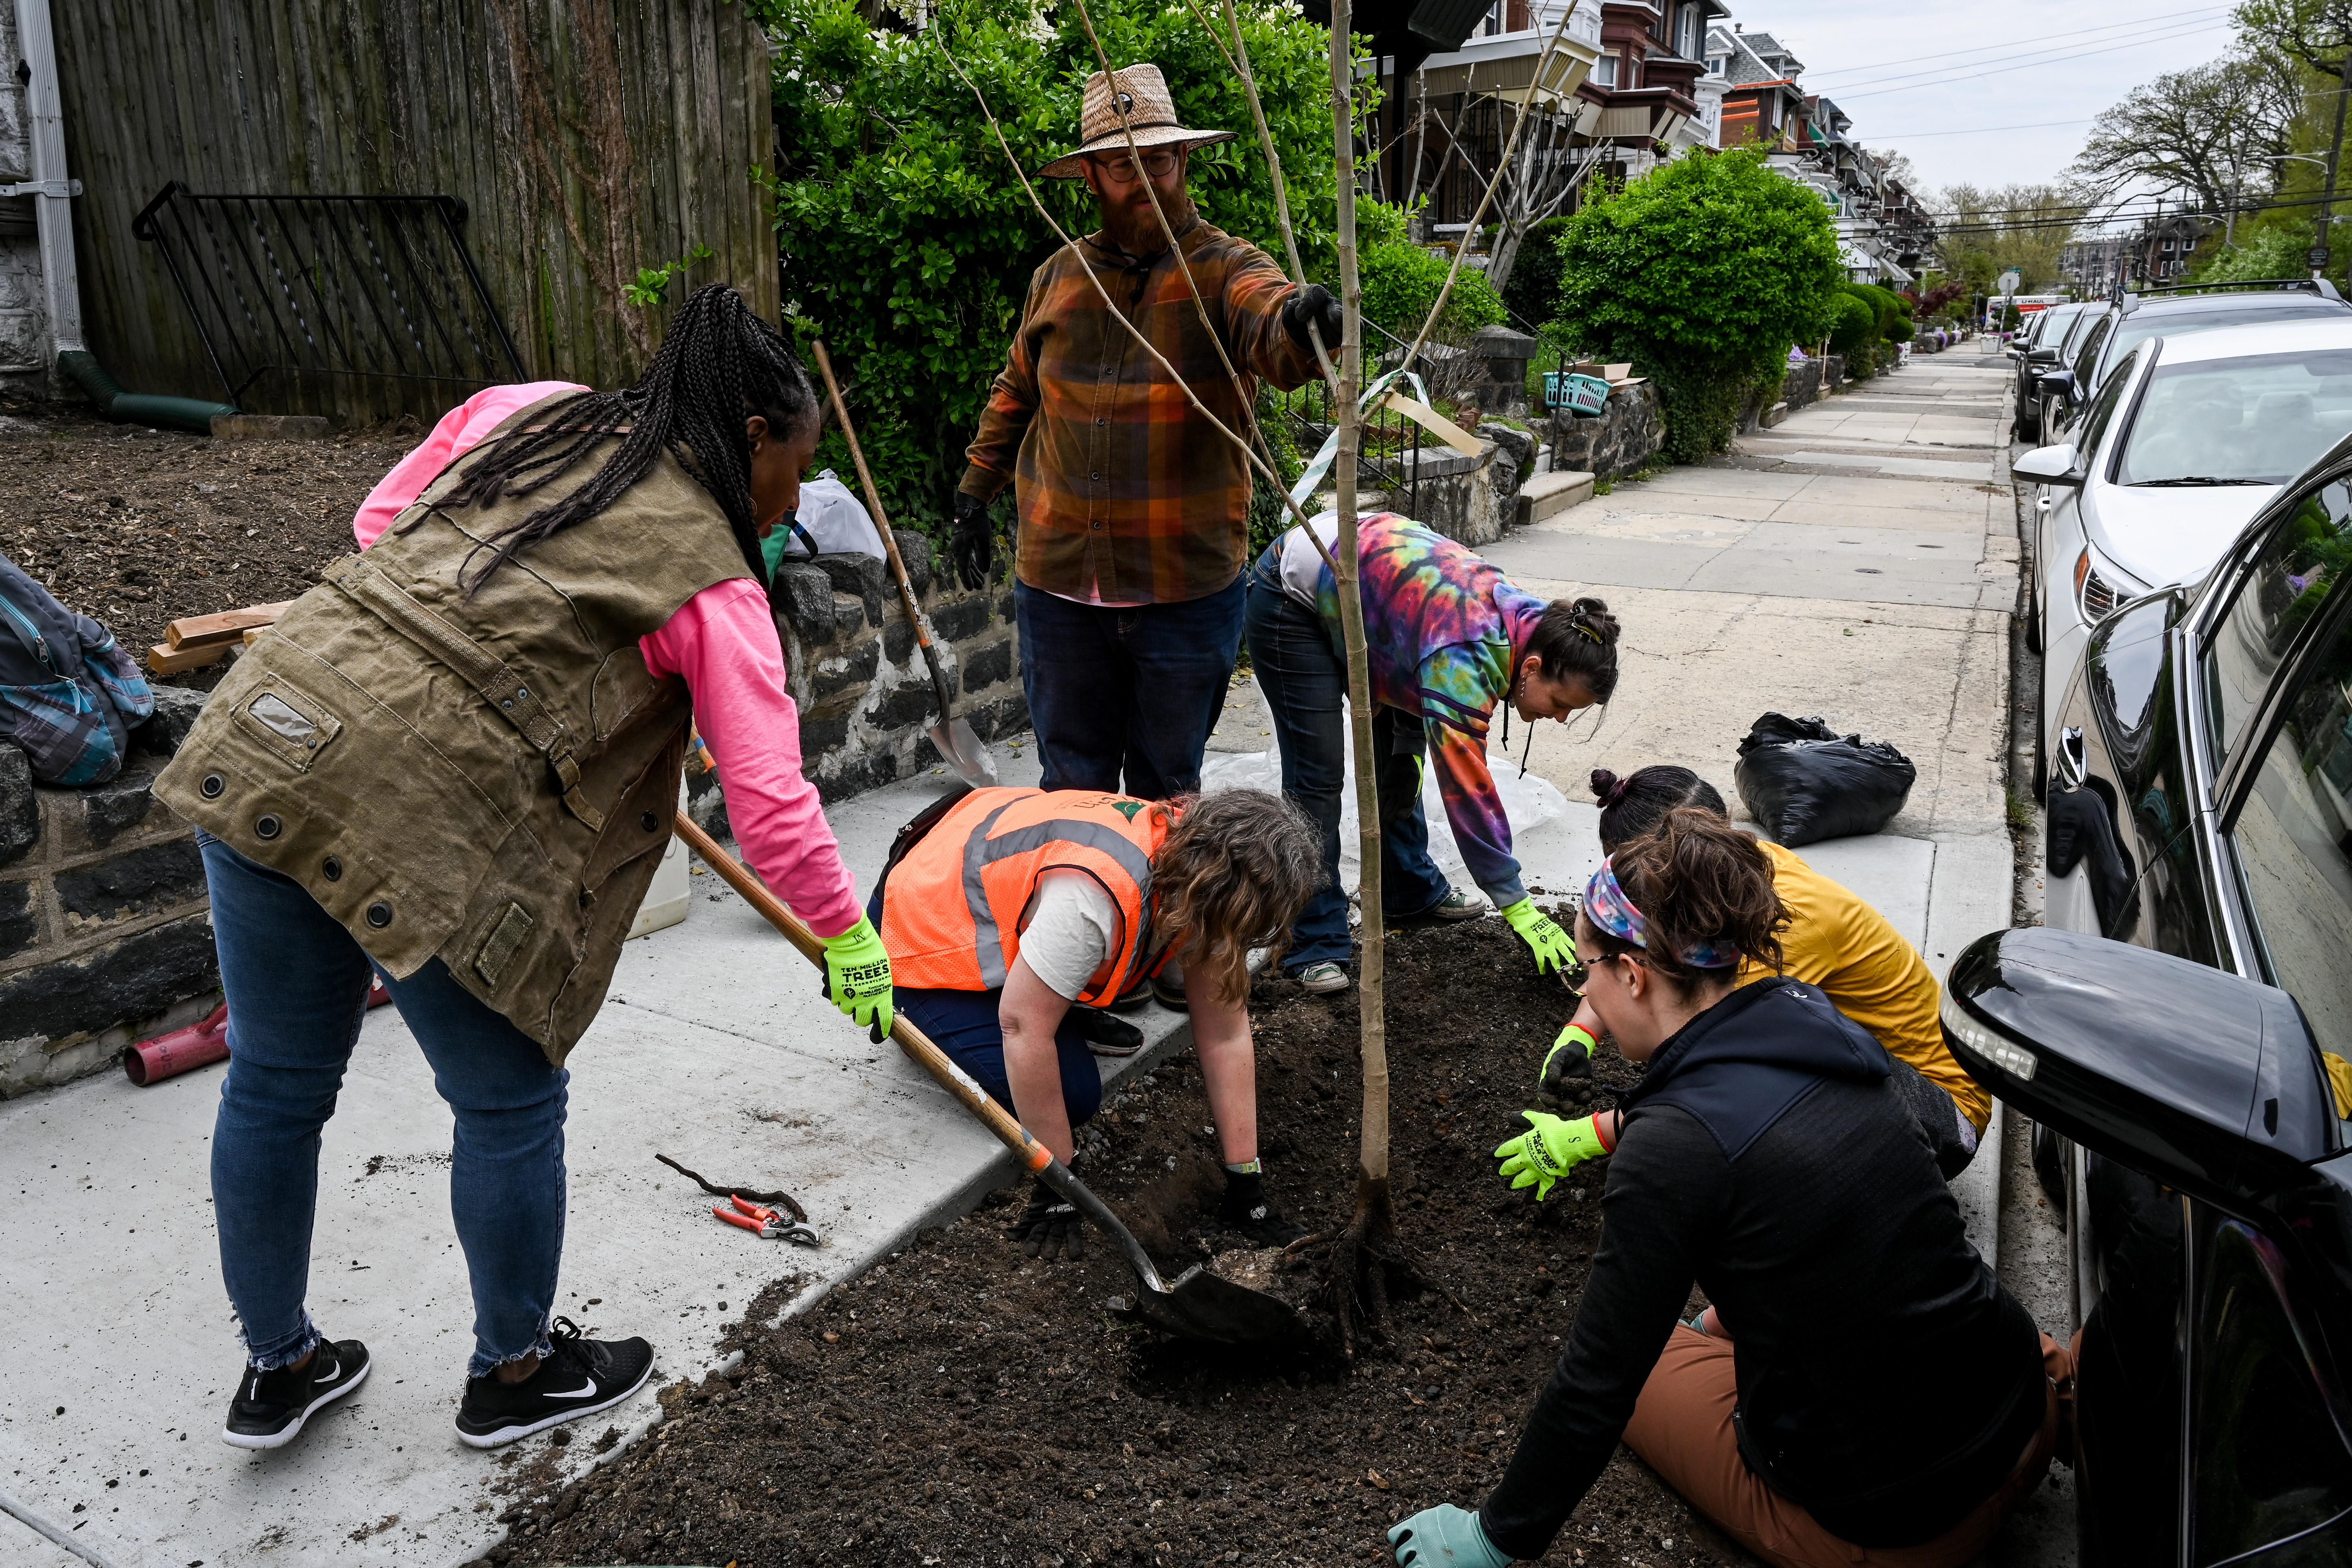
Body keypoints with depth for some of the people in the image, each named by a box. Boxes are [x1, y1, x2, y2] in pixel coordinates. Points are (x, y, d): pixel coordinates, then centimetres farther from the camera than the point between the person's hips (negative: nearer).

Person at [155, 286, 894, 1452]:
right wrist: (848, 938, 7)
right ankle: (514, 1372, 36)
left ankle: (276, 1368, 43)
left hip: (257, 743, 8)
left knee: (275, 1084, 21)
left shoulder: (529, 412, 16)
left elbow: (383, 518, 26)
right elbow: (771, 803, -6)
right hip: (424, 822, -7)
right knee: (510, 1104, 15)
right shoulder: (711, 580, -2)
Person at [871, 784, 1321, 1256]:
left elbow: (1225, 1033, -10)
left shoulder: (1200, 872, -14)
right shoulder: (1099, 894, -40)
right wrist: (1056, 1190, -24)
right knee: (1072, 1093, -14)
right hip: (923, 933, -7)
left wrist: (1246, 1183, -9)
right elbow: (1023, 1027, -34)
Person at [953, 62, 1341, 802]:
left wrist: (1301, 322, -50)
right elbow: (1016, 393, 19)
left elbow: (1275, 335, -27)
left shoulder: (1225, 268, -5)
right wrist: (974, 493, 19)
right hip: (1058, 585, 3)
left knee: (1166, 793, 12)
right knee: (1072, 785, 14)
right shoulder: (1060, 275, 6)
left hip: (1188, 593, -2)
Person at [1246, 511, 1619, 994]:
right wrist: (1519, 910, -30)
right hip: (1292, 596, -9)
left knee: (1397, 754, 12)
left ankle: (1410, 891, 29)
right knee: (1319, 772, -13)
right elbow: (1467, 788, -35)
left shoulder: (1526, 618, -8)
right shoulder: (1467, 658, -35)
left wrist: (1410, 747, -1)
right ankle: (1314, 945, -6)